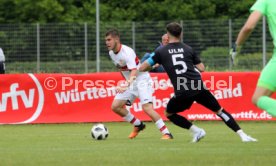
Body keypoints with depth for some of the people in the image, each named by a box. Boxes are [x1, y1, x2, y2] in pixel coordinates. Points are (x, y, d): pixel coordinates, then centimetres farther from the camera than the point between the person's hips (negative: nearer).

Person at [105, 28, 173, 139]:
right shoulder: (111, 53, 1)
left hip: (142, 80, -9)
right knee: (115, 106, 0)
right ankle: (138, 125, 18)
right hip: (130, 82, 9)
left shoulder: (127, 52, -25)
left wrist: (127, 85, -54)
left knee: (146, 107, -25)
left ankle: (166, 133, -20)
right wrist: (127, 83, 17)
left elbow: (134, 71, -38)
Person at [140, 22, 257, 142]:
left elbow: (142, 68, 10)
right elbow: (201, 68, 15)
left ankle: (196, 131, 7)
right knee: (219, 111, 15)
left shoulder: (161, 52, 7)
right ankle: (242, 135, 7)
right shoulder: (188, 49, 12)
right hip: (198, 87, 2)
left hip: (182, 93, -2)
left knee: (169, 114, 23)